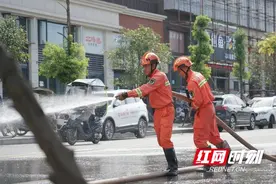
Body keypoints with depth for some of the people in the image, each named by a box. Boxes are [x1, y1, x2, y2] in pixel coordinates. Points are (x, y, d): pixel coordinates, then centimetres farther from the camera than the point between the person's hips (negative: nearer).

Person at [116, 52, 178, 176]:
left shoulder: (159, 76, -19)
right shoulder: (153, 77, 13)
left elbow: (145, 89, -31)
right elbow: (148, 91, 8)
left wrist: (127, 94, -37)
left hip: (166, 111, -10)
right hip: (157, 111, 10)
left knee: (165, 140, -14)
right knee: (161, 141, 12)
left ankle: (173, 167, -10)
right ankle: (172, 164, 22)